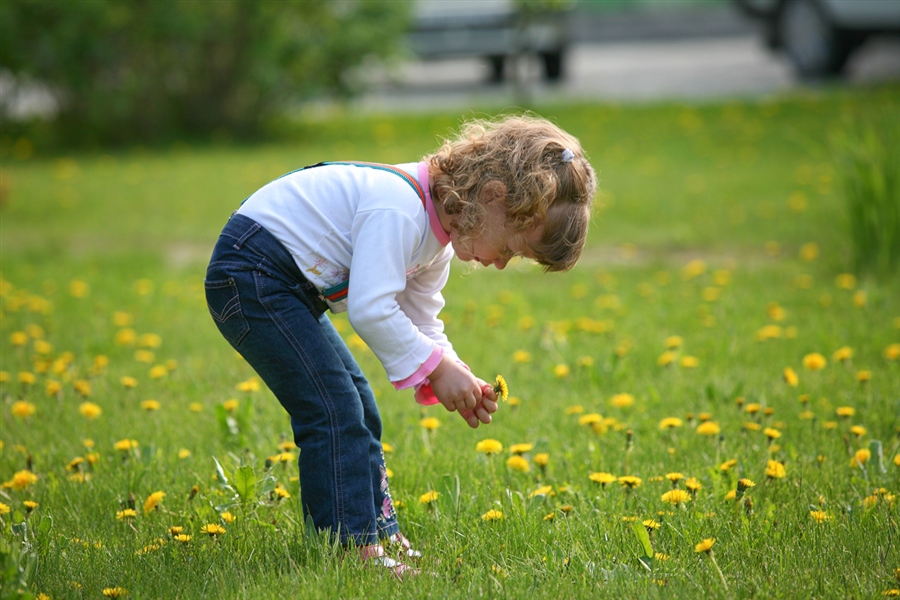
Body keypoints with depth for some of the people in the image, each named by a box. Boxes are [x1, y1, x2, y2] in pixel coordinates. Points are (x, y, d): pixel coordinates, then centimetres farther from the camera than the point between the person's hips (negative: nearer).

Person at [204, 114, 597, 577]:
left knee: (358, 411, 13)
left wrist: (458, 380, -3)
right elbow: (371, 309, -32)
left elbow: (420, 325, 12)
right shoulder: (399, 209, -28)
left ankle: (382, 535, 20)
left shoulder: (437, 234, 5)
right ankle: (352, 547, -13)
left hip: (292, 289, 11)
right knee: (334, 410, -15)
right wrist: (437, 368, -23)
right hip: (250, 273, -11)